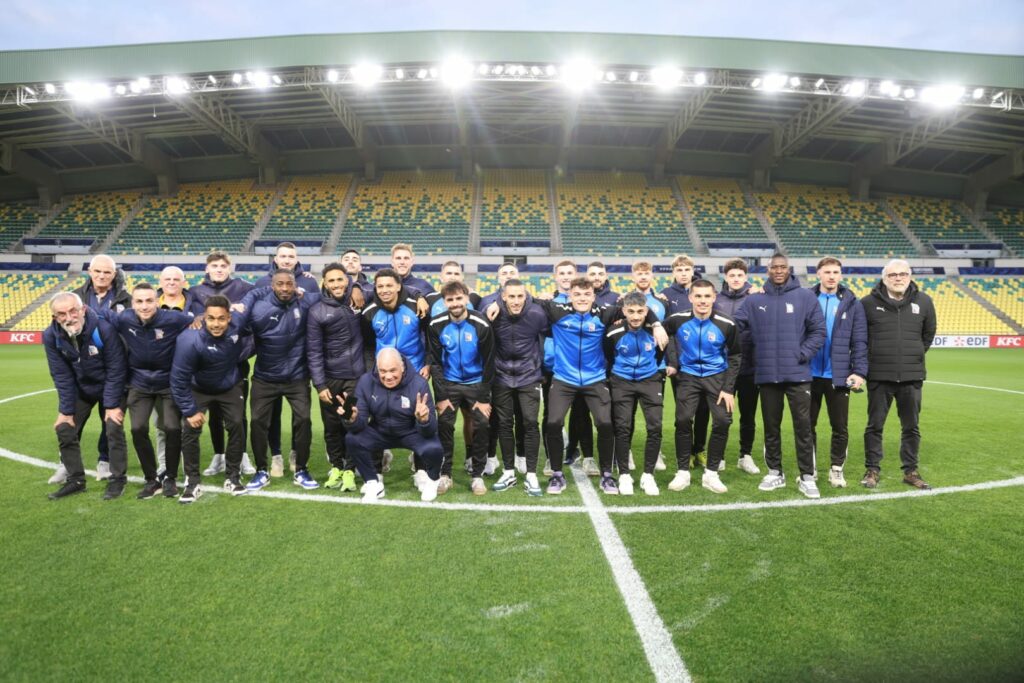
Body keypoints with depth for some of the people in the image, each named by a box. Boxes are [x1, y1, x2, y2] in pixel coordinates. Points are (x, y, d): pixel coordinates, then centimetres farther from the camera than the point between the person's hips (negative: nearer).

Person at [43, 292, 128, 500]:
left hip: (111, 387, -4)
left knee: (114, 429, -13)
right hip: (79, 389, 4)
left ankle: (118, 479, 1)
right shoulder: (51, 336, -17)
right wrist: (66, 410, -11)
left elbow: (115, 370, -23)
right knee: (64, 429, 1)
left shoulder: (104, 329, -30)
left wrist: (112, 405, -22)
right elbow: (61, 376, -10)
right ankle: (75, 479, 16)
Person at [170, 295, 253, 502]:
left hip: (231, 386, 2)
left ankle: (233, 477, 13)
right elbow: (179, 379, -25)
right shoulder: (190, 340, -36)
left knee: (237, 425, -4)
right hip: (198, 389, -2)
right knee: (190, 429, -12)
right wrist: (190, 410, -19)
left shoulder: (238, 327, -28)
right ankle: (193, 482, 5)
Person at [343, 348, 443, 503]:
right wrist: (352, 419, -43)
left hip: (412, 433, -2)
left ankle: (431, 480, 6)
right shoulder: (366, 382, -18)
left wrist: (424, 420, -51)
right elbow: (360, 424, -18)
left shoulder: (418, 383, -25)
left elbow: (430, 431, -27)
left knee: (433, 449, -31)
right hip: (381, 432, 3)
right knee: (352, 439, -23)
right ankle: (373, 484, 1)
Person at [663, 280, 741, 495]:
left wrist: (728, 388, -7)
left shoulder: (726, 324, -13)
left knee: (722, 422, -9)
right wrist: (672, 362, 4)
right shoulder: (678, 320, -13)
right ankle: (683, 472, 9)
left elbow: (734, 356, -1)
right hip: (688, 376, 0)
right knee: (683, 421, -8)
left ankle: (711, 473, 8)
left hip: (716, 376, 0)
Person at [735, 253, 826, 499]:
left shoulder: (805, 297, -1)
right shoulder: (754, 300, 3)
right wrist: (754, 353, 4)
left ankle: (807, 477, 12)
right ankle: (775, 472, 24)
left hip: (798, 374, -2)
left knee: (803, 425, 1)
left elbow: (818, 330, -1)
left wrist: (803, 354, -9)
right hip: (767, 375, 2)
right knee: (771, 426, 11)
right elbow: (738, 328, 6)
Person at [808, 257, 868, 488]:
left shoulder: (852, 303, 2)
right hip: (809, 374, 0)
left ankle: (836, 468, 26)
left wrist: (859, 371, -8)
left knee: (840, 427, 9)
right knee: (807, 425, 10)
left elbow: (859, 341, 0)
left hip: (839, 376, 0)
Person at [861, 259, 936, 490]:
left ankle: (910, 471, 24)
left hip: (912, 376, 3)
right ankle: (872, 470, 18)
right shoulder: (868, 303, -6)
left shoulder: (923, 302, 3)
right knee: (875, 426, 6)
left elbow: (928, 333, 18)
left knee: (911, 427, 11)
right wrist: (869, 358, 5)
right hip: (879, 377, -2)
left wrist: (916, 355, 14)